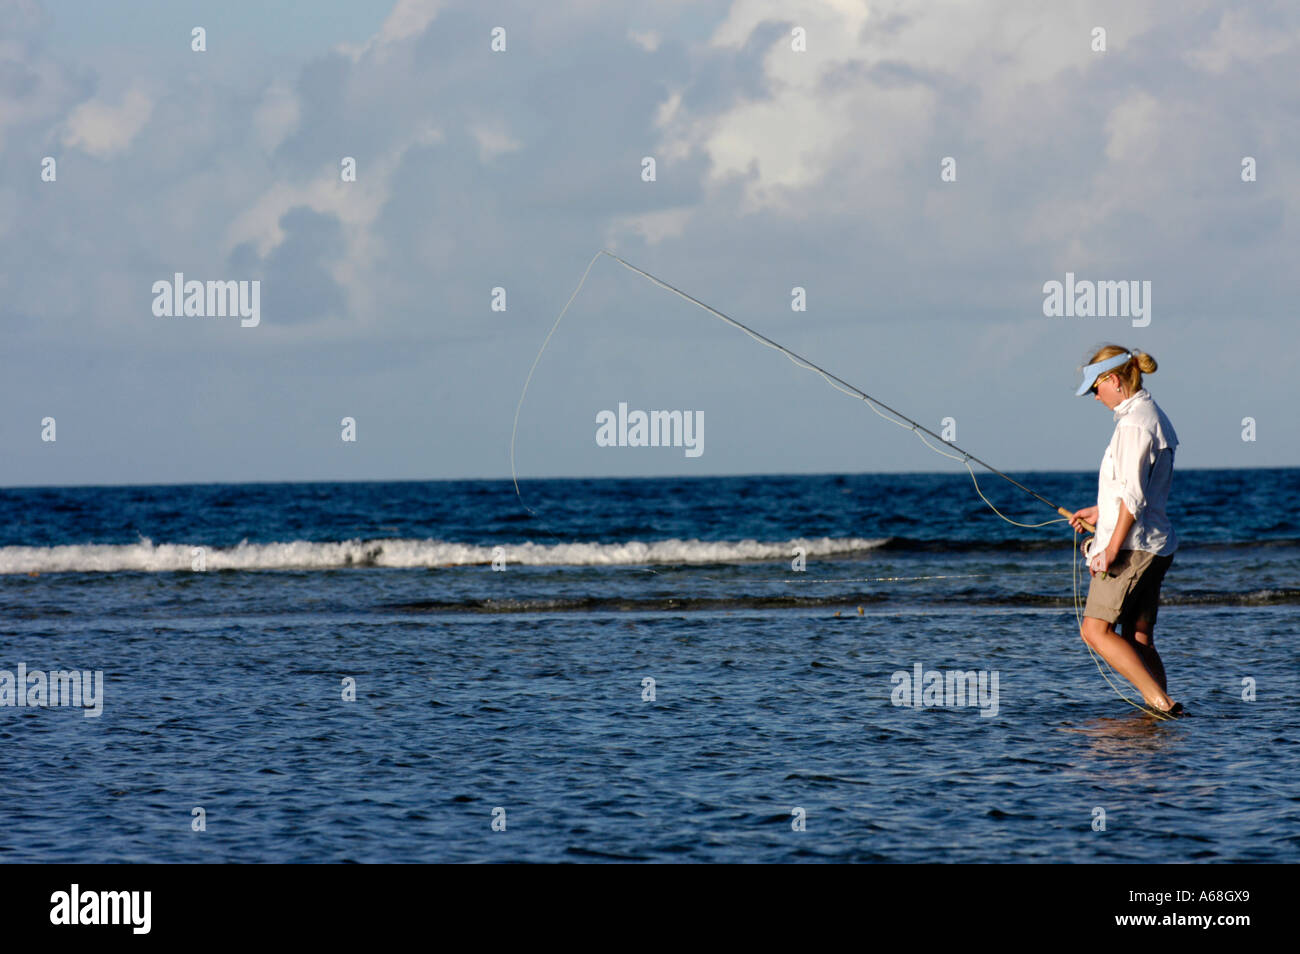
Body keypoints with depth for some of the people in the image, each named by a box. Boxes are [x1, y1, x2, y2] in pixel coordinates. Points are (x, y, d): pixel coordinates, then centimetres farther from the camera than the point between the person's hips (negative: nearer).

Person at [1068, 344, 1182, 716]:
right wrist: (1102, 511, 27)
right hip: (1156, 546, 10)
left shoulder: (1134, 424, -15)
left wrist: (1112, 549, -20)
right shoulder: (1154, 417, 15)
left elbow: (1134, 496, -21)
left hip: (1133, 543, -10)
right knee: (1139, 637, 9)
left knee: (1096, 629, -9)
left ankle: (1161, 702, -17)